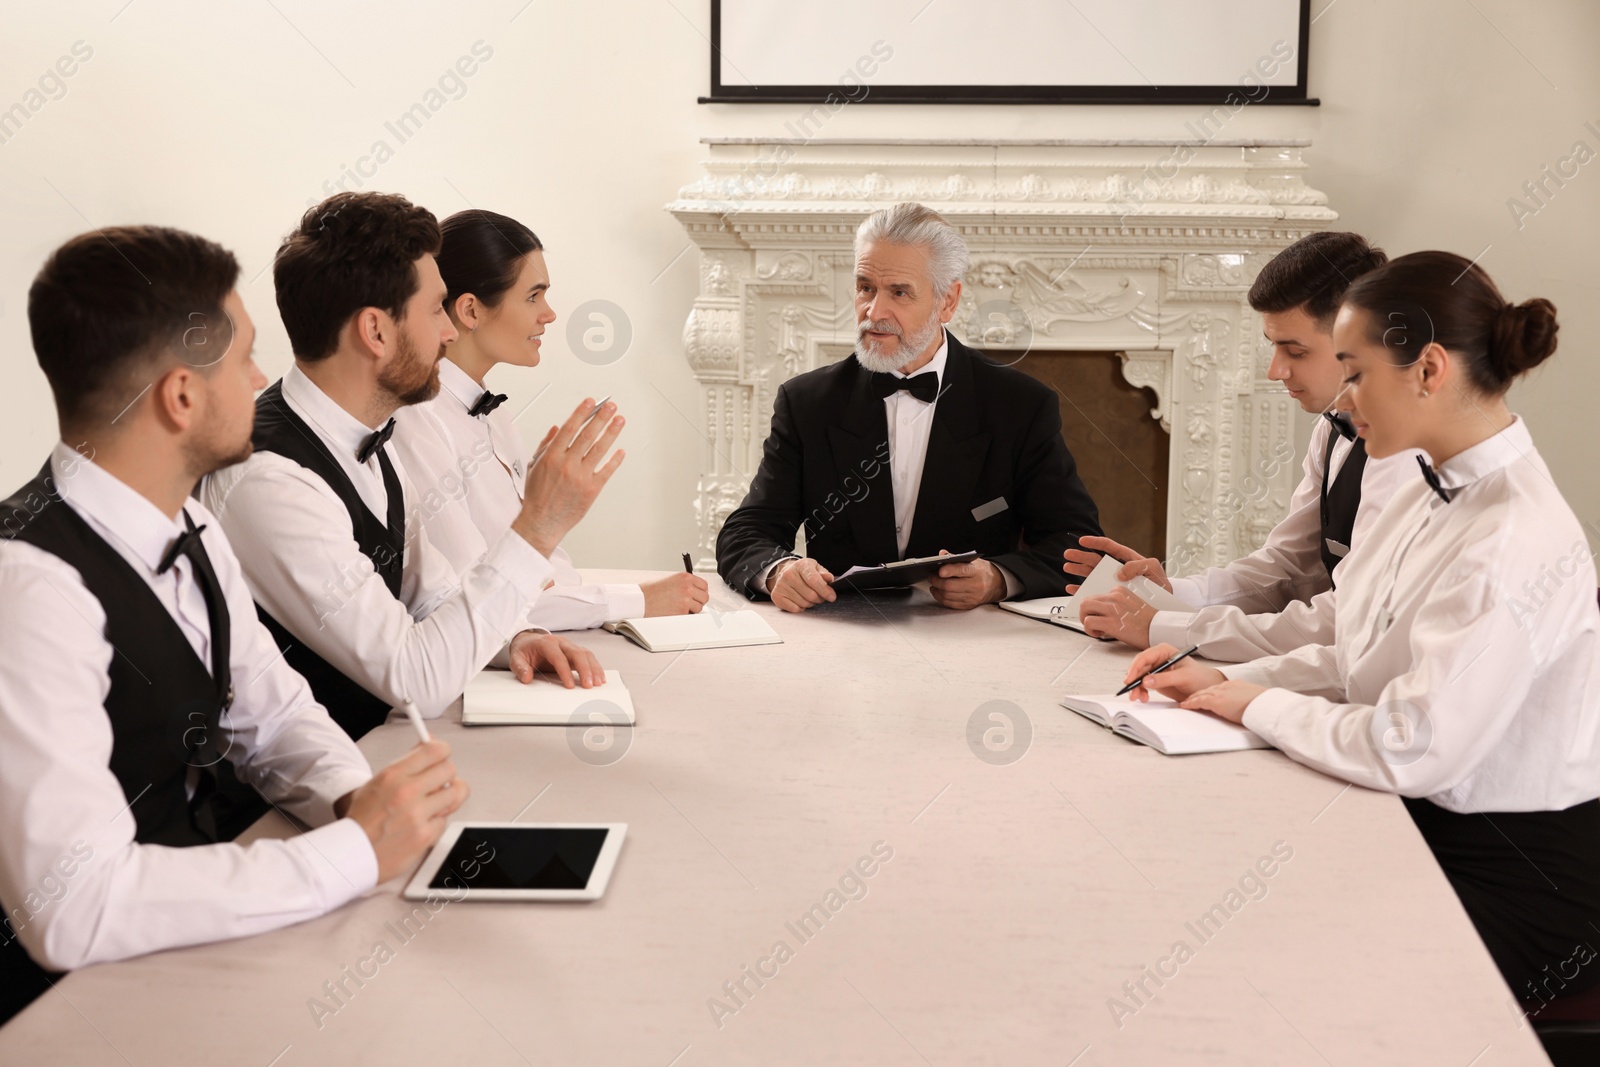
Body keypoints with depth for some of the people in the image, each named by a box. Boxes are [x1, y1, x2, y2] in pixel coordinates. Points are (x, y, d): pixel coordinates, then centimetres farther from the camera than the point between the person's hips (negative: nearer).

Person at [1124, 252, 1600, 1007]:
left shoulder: (1516, 541, -26)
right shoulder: (1435, 493, 5)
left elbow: (1411, 751, -28)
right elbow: (1365, 661, 12)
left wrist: (1260, 706, -13)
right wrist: (1226, 681, 0)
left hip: (1520, 883, -8)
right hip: (1424, 825, 8)